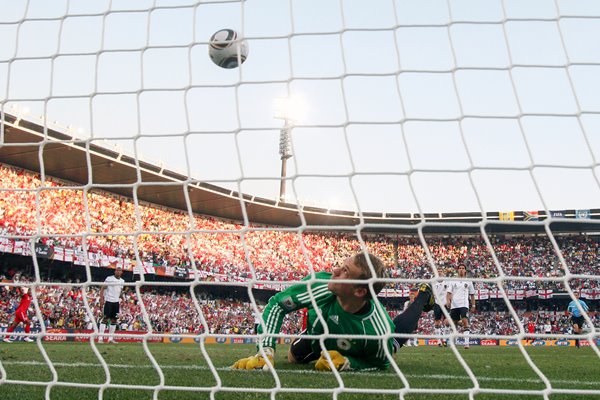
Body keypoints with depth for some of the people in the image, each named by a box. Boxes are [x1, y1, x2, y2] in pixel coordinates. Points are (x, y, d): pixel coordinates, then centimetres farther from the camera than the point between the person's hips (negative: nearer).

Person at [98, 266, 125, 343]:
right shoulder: (109, 279, -6)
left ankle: (110, 338, 13)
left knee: (114, 320, 6)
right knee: (105, 319, -8)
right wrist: (101, 299, -16)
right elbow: (103, 288, -7)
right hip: (108, 301, -6)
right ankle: (100, 338, -7)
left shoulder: (122, 281, 11)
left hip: (116, 302, 6)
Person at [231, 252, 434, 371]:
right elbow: (277, 304, -30)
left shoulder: (379, 333, -49)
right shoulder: (320, 286, -45)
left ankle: (423, 296, 52)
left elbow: (379, 364, -26)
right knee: (294, 357, 27)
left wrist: (346, 363, -44)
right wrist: (265, 351, -40)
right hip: (321, 335, 2)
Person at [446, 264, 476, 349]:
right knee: (454, 324, 6)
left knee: (465, 321, -18)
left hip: (464, 304, -2)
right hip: (454, 305, 2)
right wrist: (448, 300, -13)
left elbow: (472, 294, 15)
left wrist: (473, 306, 10)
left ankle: (466, 343, -22)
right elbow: (449, 292, 5)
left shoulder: (468, 281, 11)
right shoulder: (453, 281, 11)